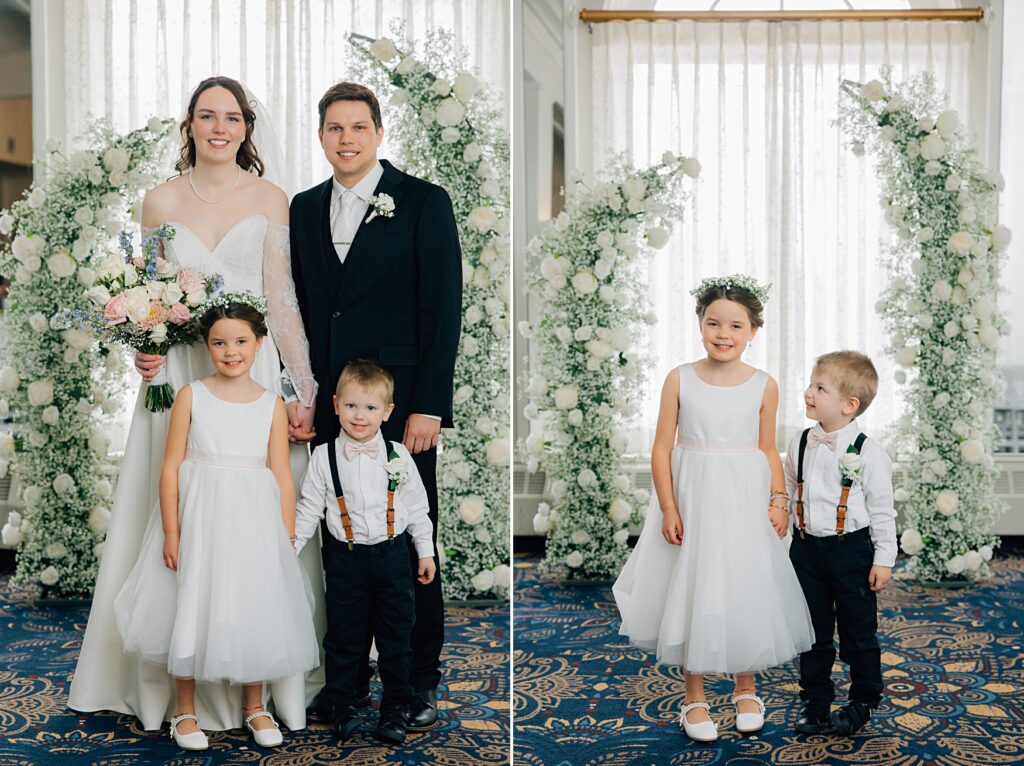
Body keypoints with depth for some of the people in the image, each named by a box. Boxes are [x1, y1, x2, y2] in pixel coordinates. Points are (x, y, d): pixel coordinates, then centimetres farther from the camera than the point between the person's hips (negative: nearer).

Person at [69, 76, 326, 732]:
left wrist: (310, 392, -4)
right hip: (178, 373, 2)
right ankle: (184, 684, 12)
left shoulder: (270, 200, 3)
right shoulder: (161, 200, 9)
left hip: (251, 370, -2)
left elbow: (282, 301, 1)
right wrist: (144, 348, -6)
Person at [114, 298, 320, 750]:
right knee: (193, 610, 5)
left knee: (254, 610, 9)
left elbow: (282, 477, 2)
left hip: (253, 522, 1)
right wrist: (171, 530, -9)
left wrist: (286, 540, 0)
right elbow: (171, 466, -3)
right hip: (199, 519, -1)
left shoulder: (272, 405, 2)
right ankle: (185, 711, 21)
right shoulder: (191, 397, -2)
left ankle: (254, 706, 27)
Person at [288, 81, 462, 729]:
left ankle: (422, 681, 16)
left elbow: (444, 309, -6)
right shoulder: (305, 208, 13)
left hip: (402, 406, -4)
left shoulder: (424, 202, -2)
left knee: (411, 548, 3)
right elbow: (299, 310, 14)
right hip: (328, 408, 4)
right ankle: (351, 675, 21)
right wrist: (294, 396, 6)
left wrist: (428, 407, -12)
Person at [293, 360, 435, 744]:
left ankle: (395, 708, 20)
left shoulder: (397, 455, -2)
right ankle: (342, 704, 23)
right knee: (344, 636, 8)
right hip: (346, 558, 0)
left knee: (396, 637, 8)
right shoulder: (324, 457, -4)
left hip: (392, 556, 1)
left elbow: (416, 506, 5)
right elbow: (309, 508, 4)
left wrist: (425, 551, 7)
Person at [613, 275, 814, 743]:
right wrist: (668, 508, -9)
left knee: (747, 592, 9)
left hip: (746, 501, 1)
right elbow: (663, 447, -4)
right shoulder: (680, 379, -5)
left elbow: (768, 450, 6)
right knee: (694, 594, 6)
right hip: (693, 499, -1)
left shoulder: (764, 386, -1)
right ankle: (695, 698, 21)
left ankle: (746, 690, 30)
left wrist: (778, 501, -6)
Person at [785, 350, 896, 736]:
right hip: (807, 549, 4)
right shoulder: (800, 444, 2)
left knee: (858, 632, 9)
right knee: (813, 633, 12)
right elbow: (787, 492, 11)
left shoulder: (868, 452, -12)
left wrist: (884, 559, -7)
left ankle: (862, 702, 25)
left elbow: (882, 509, -7)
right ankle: (815, 703, 23)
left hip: (851, 550, -4)